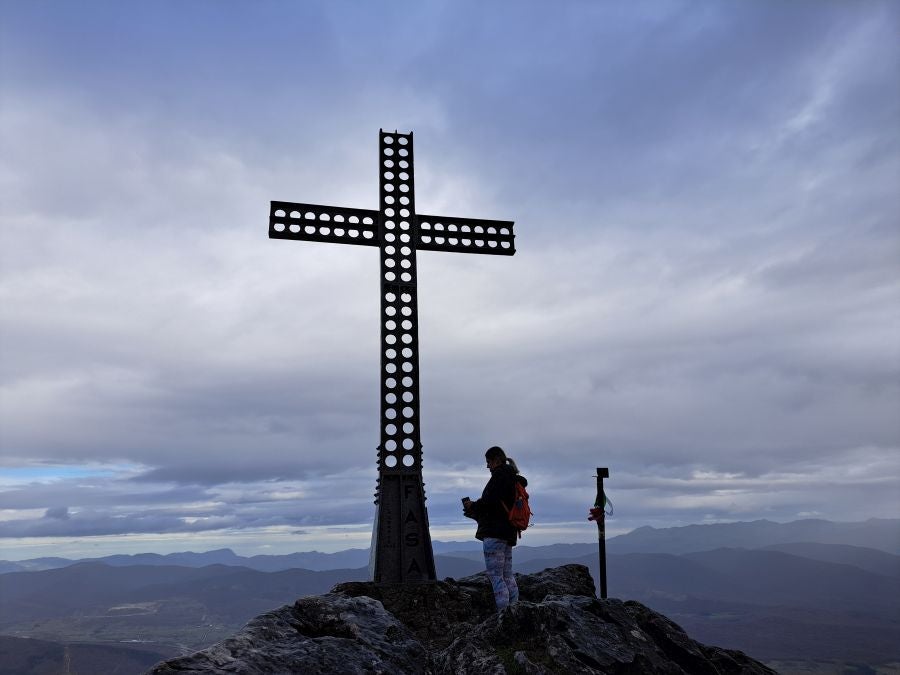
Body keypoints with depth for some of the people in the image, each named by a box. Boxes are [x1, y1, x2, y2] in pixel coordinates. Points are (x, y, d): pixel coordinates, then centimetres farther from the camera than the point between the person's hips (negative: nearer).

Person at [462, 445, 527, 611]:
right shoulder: (513, 478, 22)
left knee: (495, 576, -10)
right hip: (509, 533, 10)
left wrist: (473, 506, -5)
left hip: (494, 533, -10)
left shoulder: (500, 475, -9)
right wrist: (476, 513, 21)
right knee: (508, 576, 11)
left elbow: (491, 501, -21)